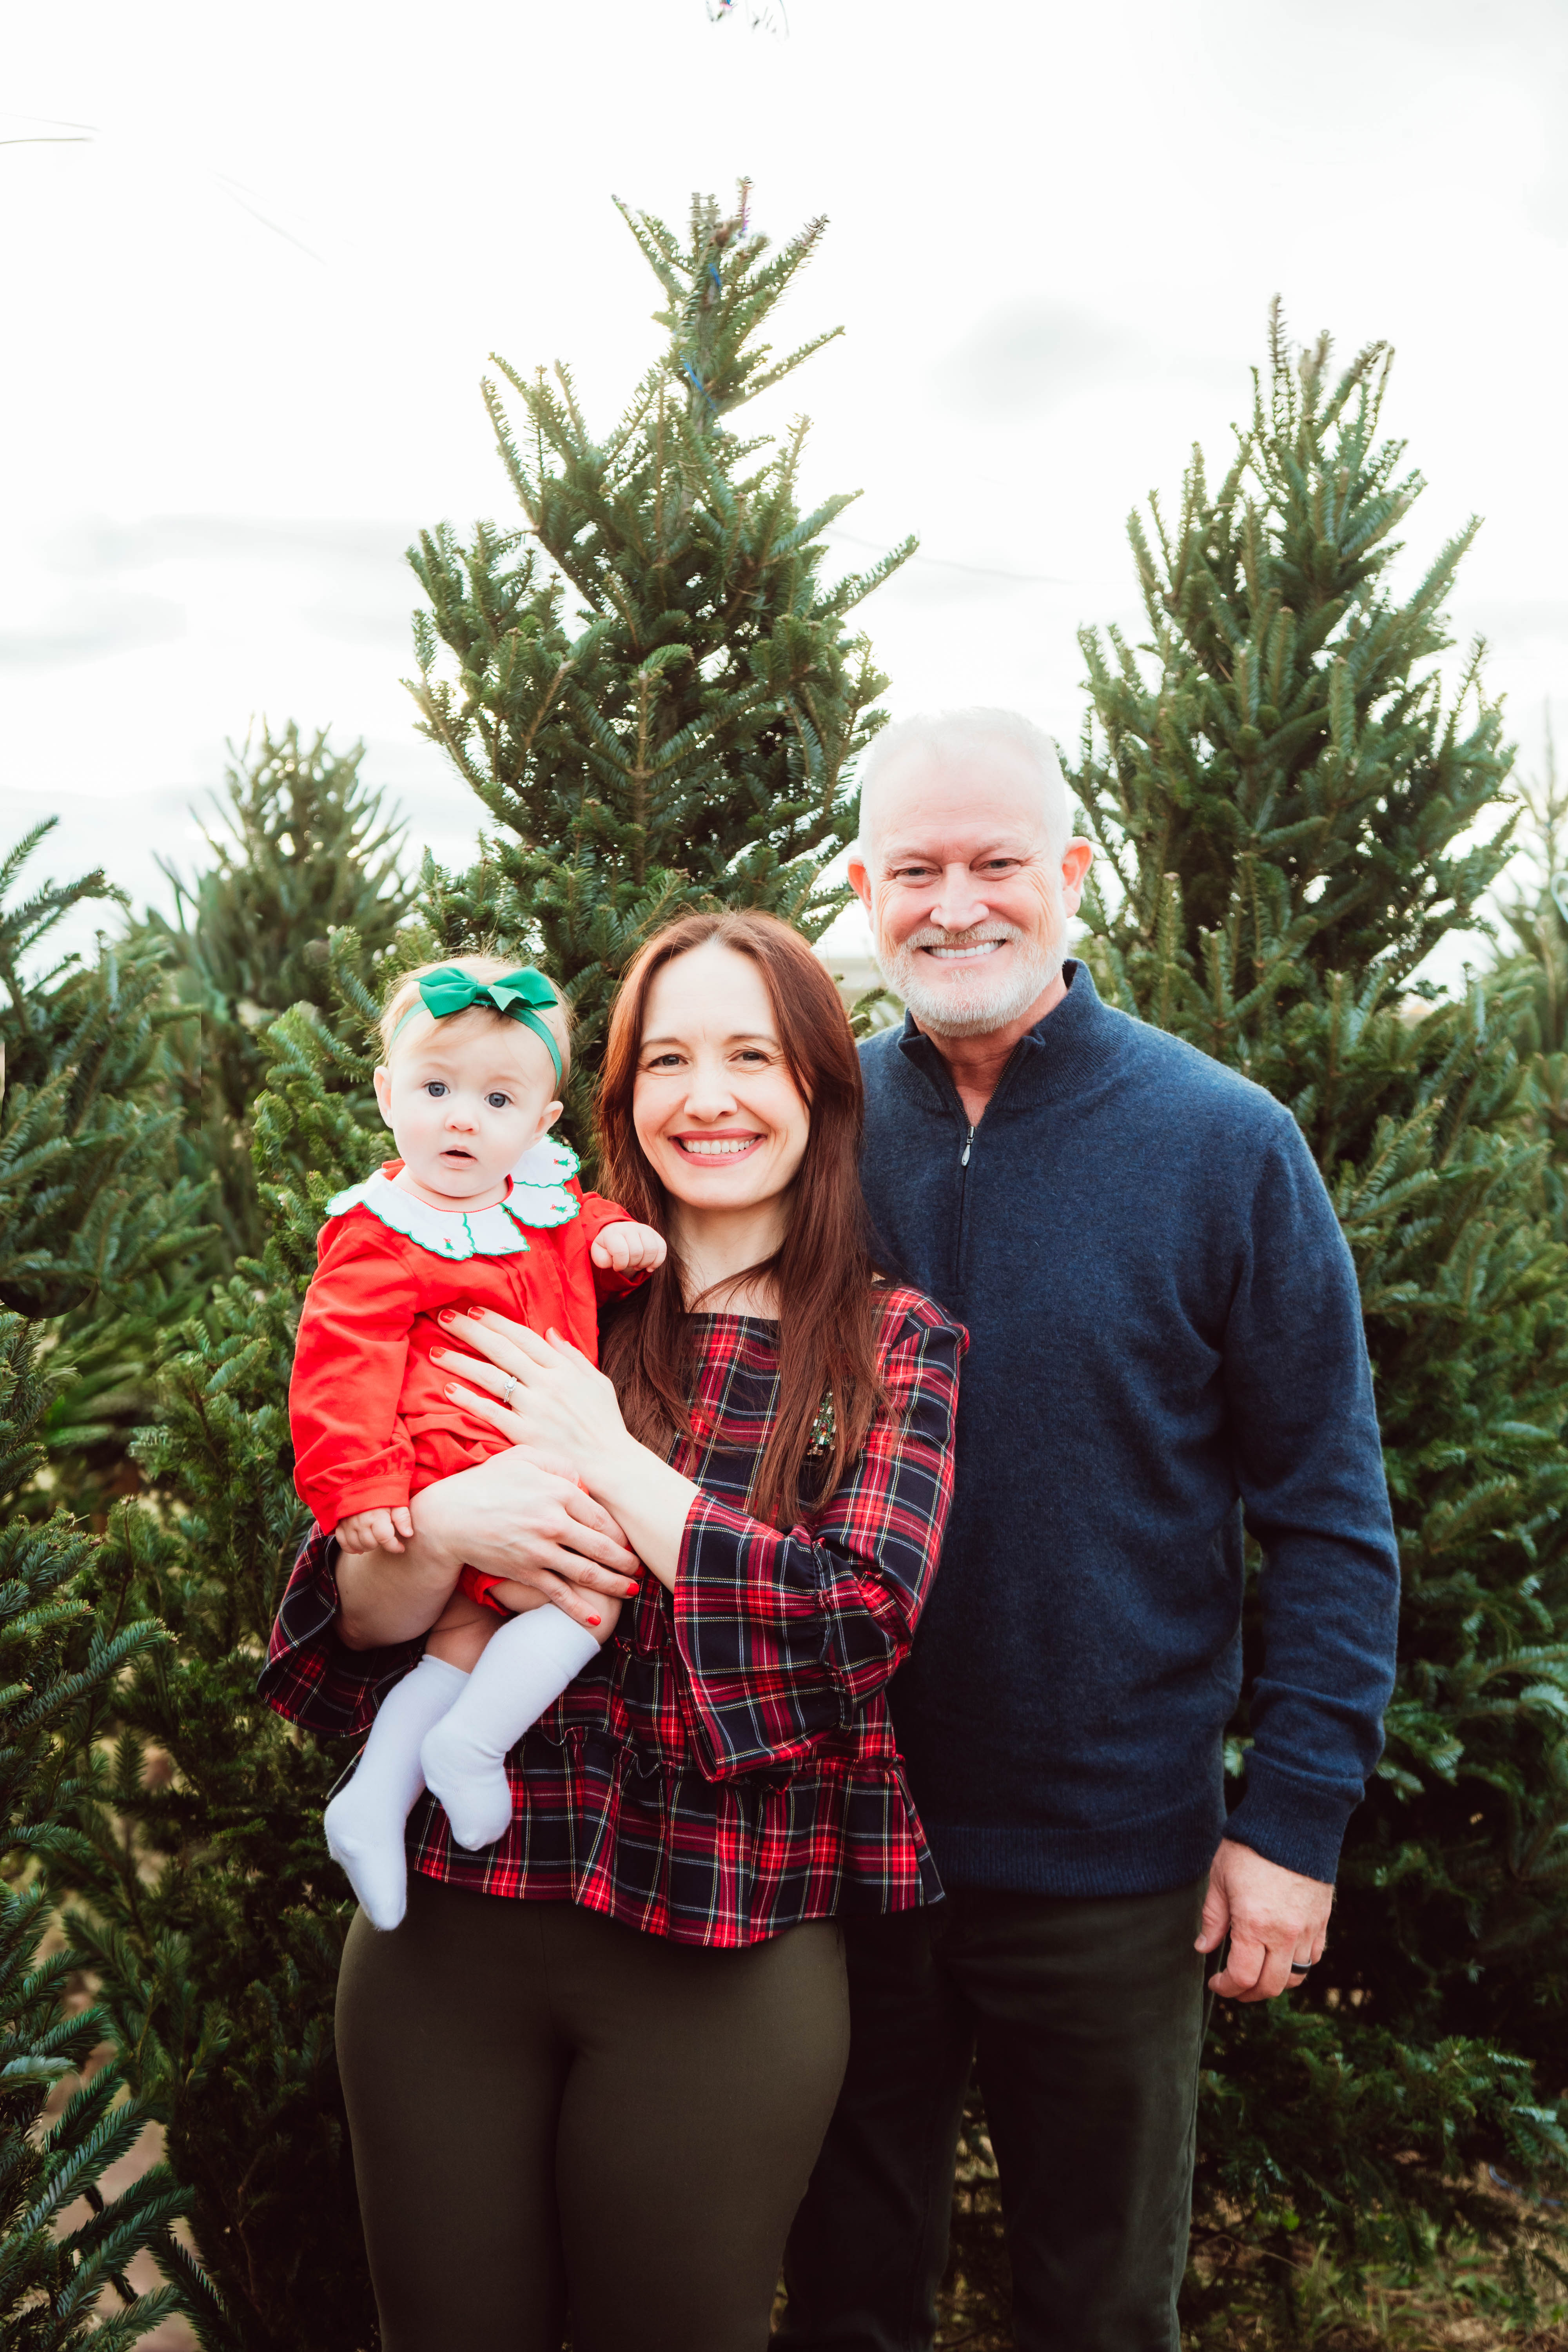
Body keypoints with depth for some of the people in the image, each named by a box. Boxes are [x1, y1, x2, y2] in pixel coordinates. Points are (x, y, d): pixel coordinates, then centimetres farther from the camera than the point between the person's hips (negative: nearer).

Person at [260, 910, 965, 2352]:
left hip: (726, 1960, -2)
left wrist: (609, 1459, -15)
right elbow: (341, 1623, 1)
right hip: (449, 1925, 2)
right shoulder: (542, 1302, 3)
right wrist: (442, 1529, -22)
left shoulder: (896, 1347, -1)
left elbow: (866, 1619, -16)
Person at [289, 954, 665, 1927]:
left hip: (540, 1465, 8)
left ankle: (374, 1801, 14)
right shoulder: (380, 1237, -12)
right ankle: (471, 1743, -5)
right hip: (454, 1472, -8)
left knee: (468, 1639, 9)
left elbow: (584, 1240, 29)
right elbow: (341, 1366, -16)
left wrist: (618, 1241, 5)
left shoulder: (543, 1196, 9)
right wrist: (356, 1486, -22)